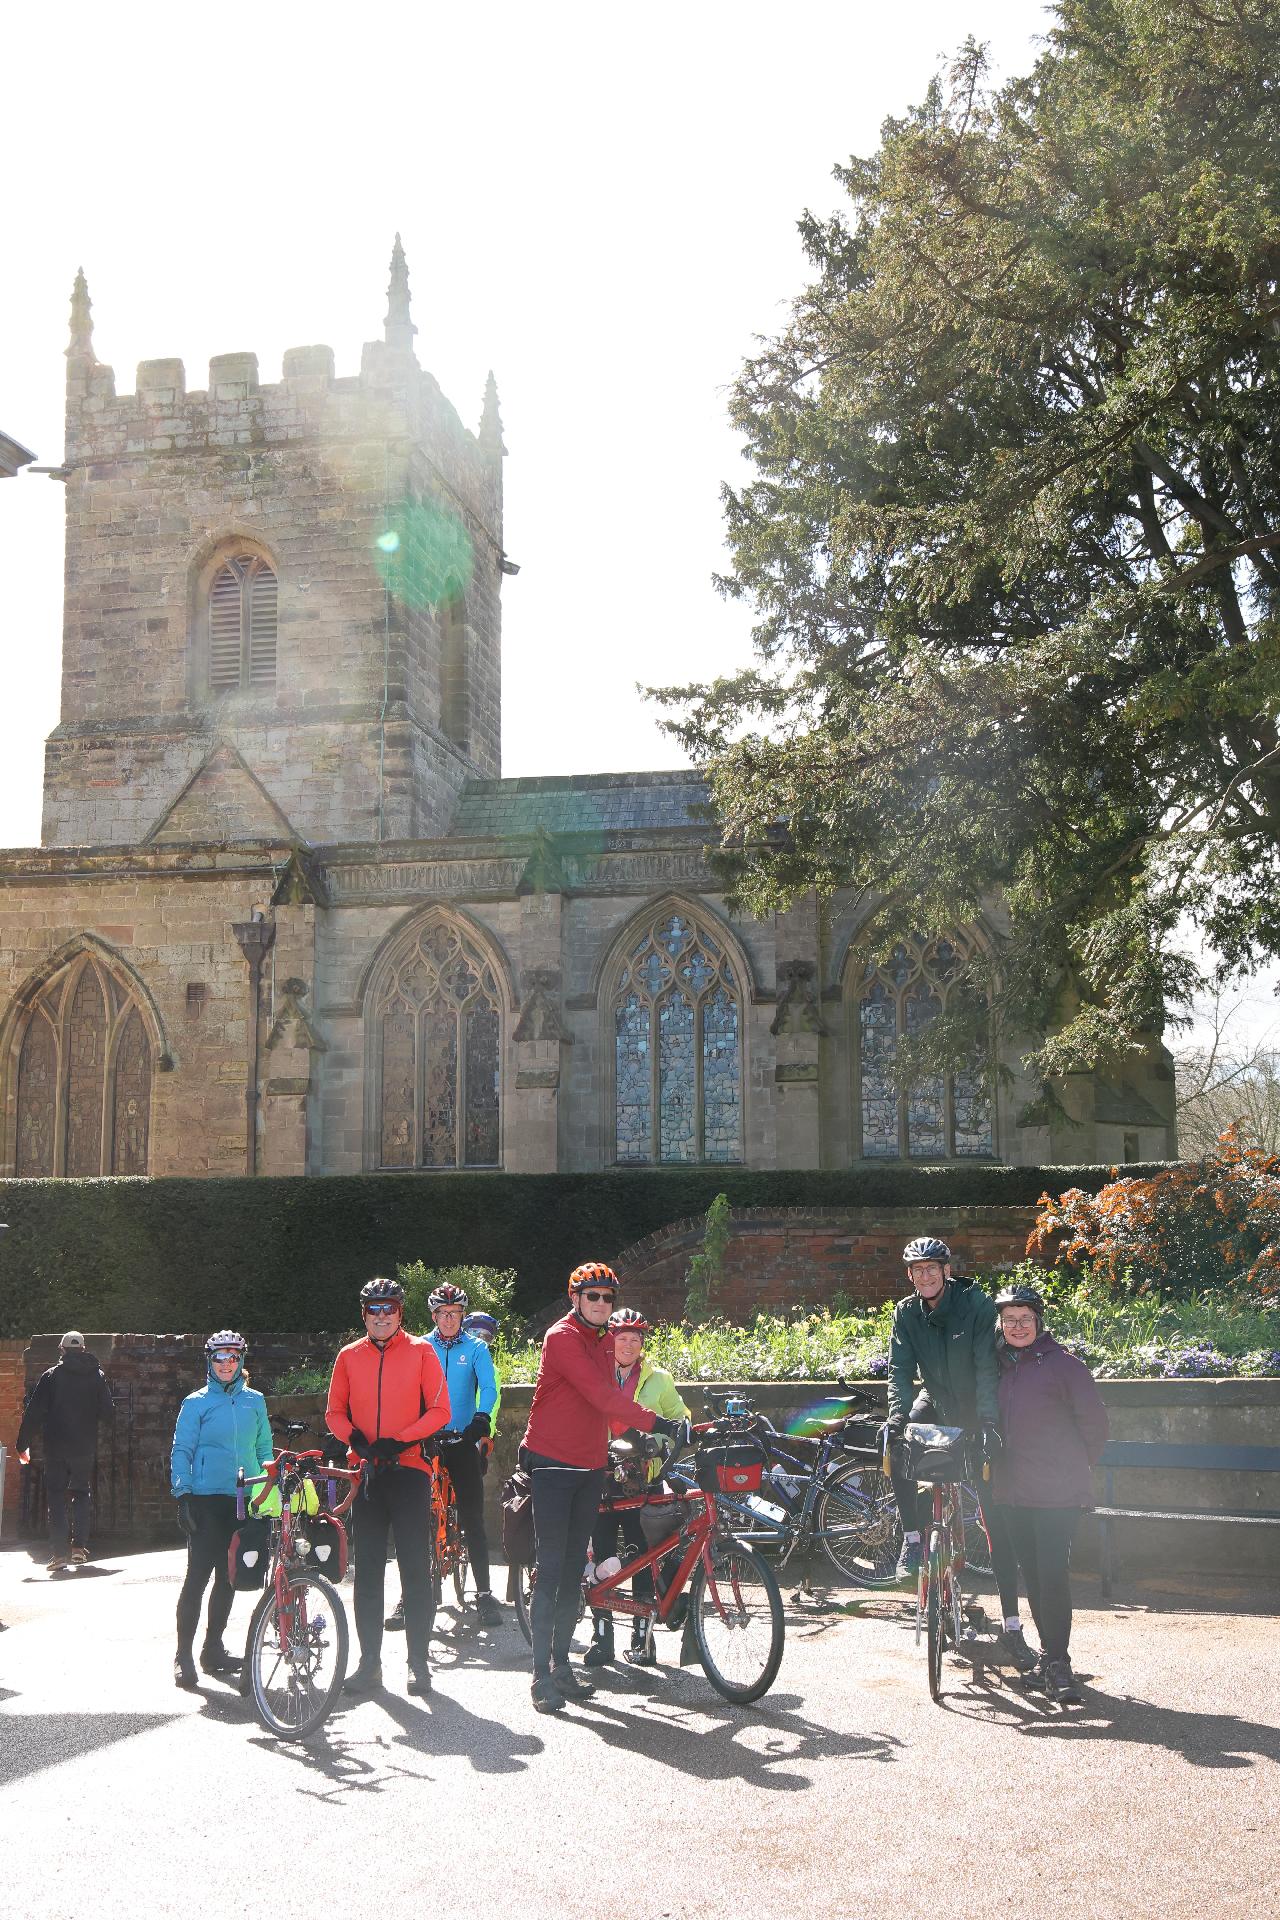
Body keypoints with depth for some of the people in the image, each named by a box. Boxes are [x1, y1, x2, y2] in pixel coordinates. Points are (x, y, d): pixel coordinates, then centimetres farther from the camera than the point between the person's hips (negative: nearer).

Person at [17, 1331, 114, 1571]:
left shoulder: (50, 1376, -4)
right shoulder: (96, 1375, 1)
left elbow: (33, 1412, -6)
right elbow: (107, 1412, 3)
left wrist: (23, 1445, 0)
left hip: (56, 1448, -2)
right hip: (85, 1447, 2)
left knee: (56, 1497, 4)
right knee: (81, 1493, 16)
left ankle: (60, 1553, -5)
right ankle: (79, 1547, 6)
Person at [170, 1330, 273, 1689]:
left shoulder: (255, 1401, 11)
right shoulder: (196, 1403, 0)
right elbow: (181, 1451, -1)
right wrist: (183, 1494, -10)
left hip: (245, 1499, 4)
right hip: (207, 1499, -4)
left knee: (229, 1577, 9)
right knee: (198, 1576, -9)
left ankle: (213, 1648, 21)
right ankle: (183, 1655, -4)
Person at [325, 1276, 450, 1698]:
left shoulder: (420, 1352, 2)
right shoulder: (349, 1356, 10)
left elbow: (439, 1410, -2)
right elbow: (334, 1412, 12)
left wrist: (400, 1441, -14)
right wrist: (355, 1438, -8)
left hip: (409, 1468, -3)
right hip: (365, 1470, 3)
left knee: (415, 1567, -2)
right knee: (367, 1570, 6)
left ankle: (419, 1660, 5)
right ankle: (369, 1662, 13)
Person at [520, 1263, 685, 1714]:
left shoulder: (602, 1342, 13)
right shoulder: (562, 1337, -14)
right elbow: (601, 1394, -24)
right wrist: (653, 1423, -28)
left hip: (589, 1467, 8)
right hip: (553, 1464, -8)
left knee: (574, 1569, 10)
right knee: (550, 1568, -8)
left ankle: (561, 1663, 18)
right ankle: (542, 1674, -6)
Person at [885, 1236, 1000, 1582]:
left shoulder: (976, 1303, -20)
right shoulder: (906, 1312, -7)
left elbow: (988, 1365, -25)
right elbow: (900, 1369, -11)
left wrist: (989, 1420, -35)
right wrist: (898, 1414, -28)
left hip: (974, 1402, -3)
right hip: (936, 1400, 3)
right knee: (896, 1445, -19)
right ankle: (912, 1538, -11)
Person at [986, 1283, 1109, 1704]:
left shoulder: (1063, 1364, -7)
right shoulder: (997, 1365, 10)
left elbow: (1094, 1421, -3)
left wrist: (1076, 1466, 2)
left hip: (1057, 1493, -5)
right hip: (1010, 1491, 5)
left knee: (1053, 1576, -8)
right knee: (1032, 1575, 11)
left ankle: (1056, 1661, -2)